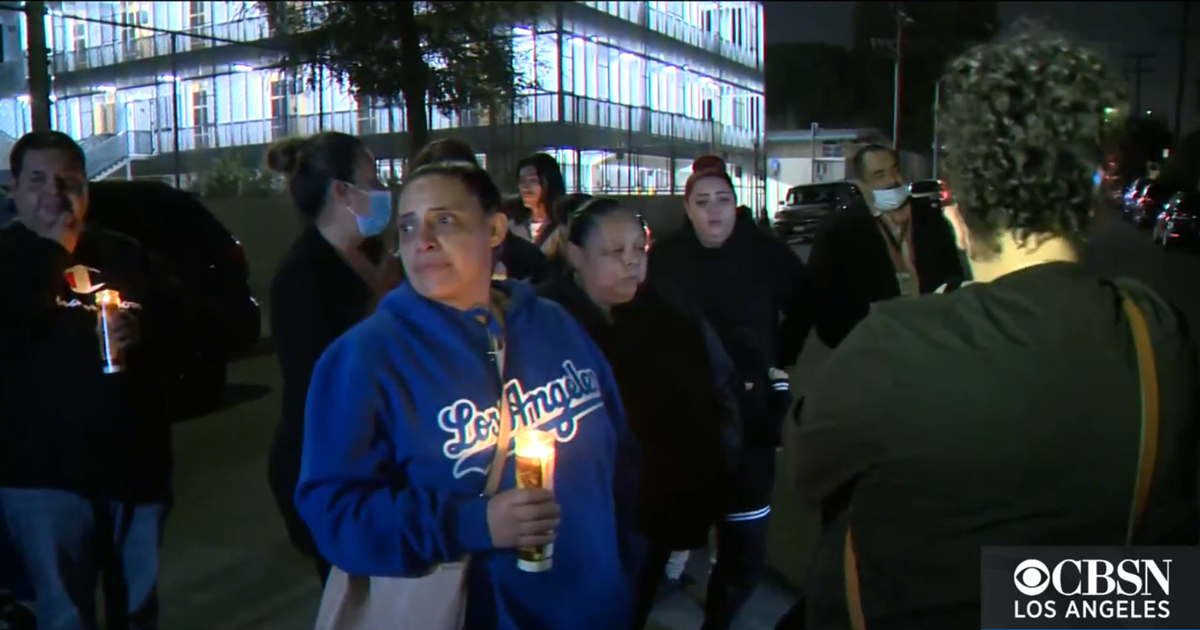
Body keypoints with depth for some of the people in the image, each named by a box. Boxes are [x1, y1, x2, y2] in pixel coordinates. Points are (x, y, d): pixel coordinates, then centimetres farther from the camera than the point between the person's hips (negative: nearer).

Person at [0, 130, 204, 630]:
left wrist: (142, 335, -13)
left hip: (136, 462, 3)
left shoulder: (126, 255, 8)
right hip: (45, 473, -3)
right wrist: (53, 252, -16)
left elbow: (193, 331, 7)